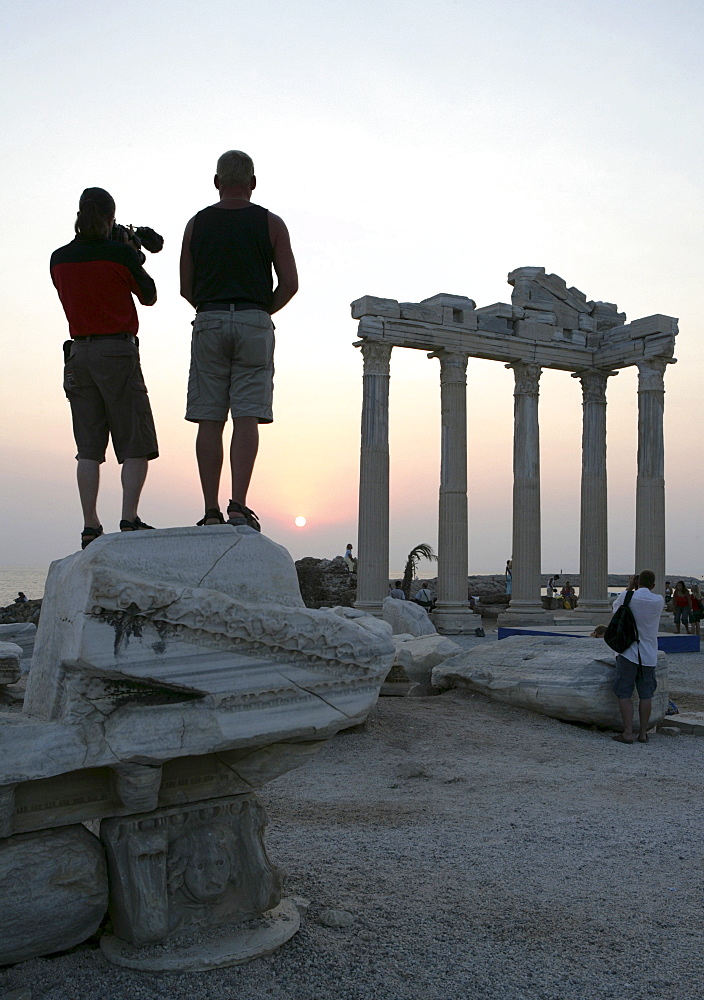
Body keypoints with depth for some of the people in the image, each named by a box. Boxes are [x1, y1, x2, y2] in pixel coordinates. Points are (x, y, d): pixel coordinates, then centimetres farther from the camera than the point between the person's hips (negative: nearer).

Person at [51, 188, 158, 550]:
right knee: (137, 445, 1)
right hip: (117, 351, -5)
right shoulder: (120, 253, -7)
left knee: (88, 448, 6)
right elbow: (149, 297, 5)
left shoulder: (59, 259, 7)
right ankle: (129, 521, -9)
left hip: (79, 353, 5)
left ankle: (90, 527, 3)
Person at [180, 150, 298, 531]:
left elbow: (186, 288, 10)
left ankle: (211, 511, 0)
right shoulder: (270, 223, 6)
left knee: (209, 420, 1)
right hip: (254, 323, -1)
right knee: (246, 418, -4)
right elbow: (289, 283, 1)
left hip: (209, 323, 1)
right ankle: (239, 506, -12)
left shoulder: (197, 224, 11)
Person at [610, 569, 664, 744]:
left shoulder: (628, 597, -8)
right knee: (646, 695, 10)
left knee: (624, 694, 2)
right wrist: (636, 590, 12)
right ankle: (643, 733, 14)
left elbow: (616, 604, 14)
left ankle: (628, 733, -1)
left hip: (629, 652, -2)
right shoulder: (659, 601, -3)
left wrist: (629, 588, 15)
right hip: (649, 654, 3)